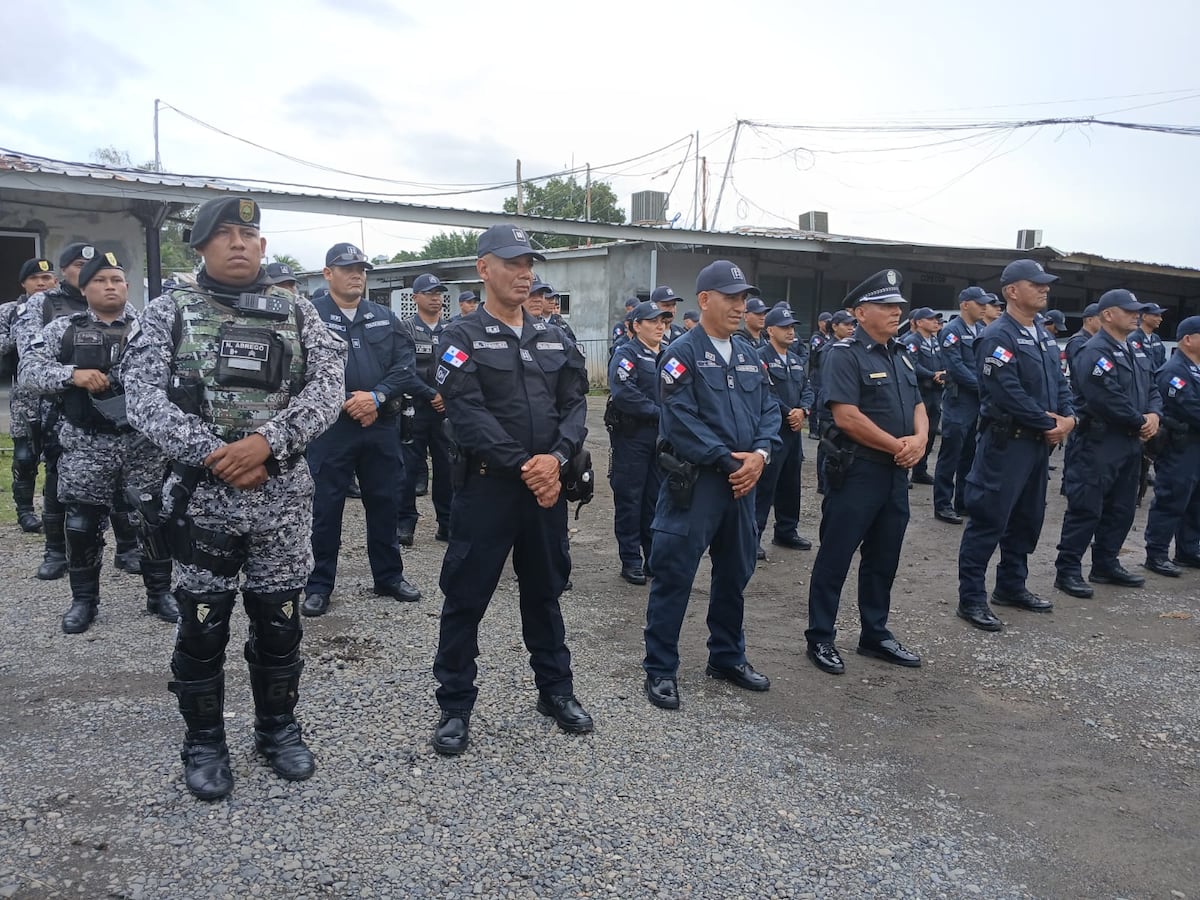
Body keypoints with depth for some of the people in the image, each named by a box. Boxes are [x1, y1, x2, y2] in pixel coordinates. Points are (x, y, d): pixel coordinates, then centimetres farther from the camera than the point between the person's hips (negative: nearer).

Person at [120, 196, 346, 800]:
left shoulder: (298, 314, 7)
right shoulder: (167, 313, 3)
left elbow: (328, 387, -5)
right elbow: (143, 394, -8)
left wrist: (268, 440, -20)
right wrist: (212, 453, -19)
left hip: (283, 496, 2)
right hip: (202, 494, -1)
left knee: (279, 620, 12)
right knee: (202, 626, 8)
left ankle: (278, 728, 31)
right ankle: (203, 742, 26)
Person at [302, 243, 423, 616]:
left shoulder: (385, 317, 11)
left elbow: (406, 364, 3)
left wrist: (376, 396, -12)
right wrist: (346, 404, -15)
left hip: (381, 425, 4)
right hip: (331, 427, -4)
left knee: (385, 502, 13)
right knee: (326, 506, 4)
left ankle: (389, 576, 27)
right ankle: (319, 585, 16)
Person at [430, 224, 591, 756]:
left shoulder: (554, 339, 12)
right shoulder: (463, 338, -4)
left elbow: (575, 405, 3)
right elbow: (468, 413, -15)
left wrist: (556, 457, -15)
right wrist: (523, 466, -20)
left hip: (547, 486, 5)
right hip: (487, 486, -4)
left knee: (545, 591, 17)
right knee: (466, 597, 3)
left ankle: (556, 690, 32)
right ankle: (455, 707, 18)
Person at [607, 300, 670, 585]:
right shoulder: (626, 354, -7)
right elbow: (624, 393, -21)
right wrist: (659, 412, -17)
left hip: (662, 435, 6)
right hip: (632, 436, -6)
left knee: (657, 498, 11)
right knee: (630, 499, 2)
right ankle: (631, 561, 11)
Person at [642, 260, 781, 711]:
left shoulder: (749, 355, 13)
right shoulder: (682, 353, -9)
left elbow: (769, 410, 11)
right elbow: (683, 421, -17)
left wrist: (760, 454, -8)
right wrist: (728, 461, -17)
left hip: (742, 481, 7)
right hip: (695, 482, -7)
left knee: (735, 572, 17)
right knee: (674, 574, -1)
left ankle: (727, 656, 33)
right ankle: (660, 669, 11)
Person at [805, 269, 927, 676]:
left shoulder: (900, 353, 13)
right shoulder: (845, 354, -13)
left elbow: (917, 406, 14)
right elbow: (846, 417, -21)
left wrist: (920, 438, -8)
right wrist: (898, 446, -15)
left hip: (895, 473, 8)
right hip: (855, 471, -8)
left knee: (883, 558, 16)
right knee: (835, 557, 2)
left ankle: (876, 634, 29)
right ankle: (820, 638, 13)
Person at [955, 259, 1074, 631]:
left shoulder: (1044, 335, 15)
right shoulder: (998, 336, -15)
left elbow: (1058, 381, 16)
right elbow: (1009, 393, -22)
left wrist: (1068, 417, -2)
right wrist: (1049, 424, -14)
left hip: (1039, 442, 9)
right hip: (1007, 442, -9)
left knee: (1027, 518, 16)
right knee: (989, 519, -5)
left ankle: (1012, 586, 30)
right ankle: (972, 598, 1)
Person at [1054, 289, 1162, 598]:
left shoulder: (1135, 353, 16)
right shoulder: (1095, 352, -16)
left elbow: (1152, 389, 17)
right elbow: (1107, 400, -24)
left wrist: (1154, 414, -5)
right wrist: (1141, 422, -13)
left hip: (1129, 444, 10)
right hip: (1097, 444, -10)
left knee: (1121, 508, 15)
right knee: (1086, 509, -6)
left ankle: (1106, 564, 26)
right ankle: (1068, 570, 1)